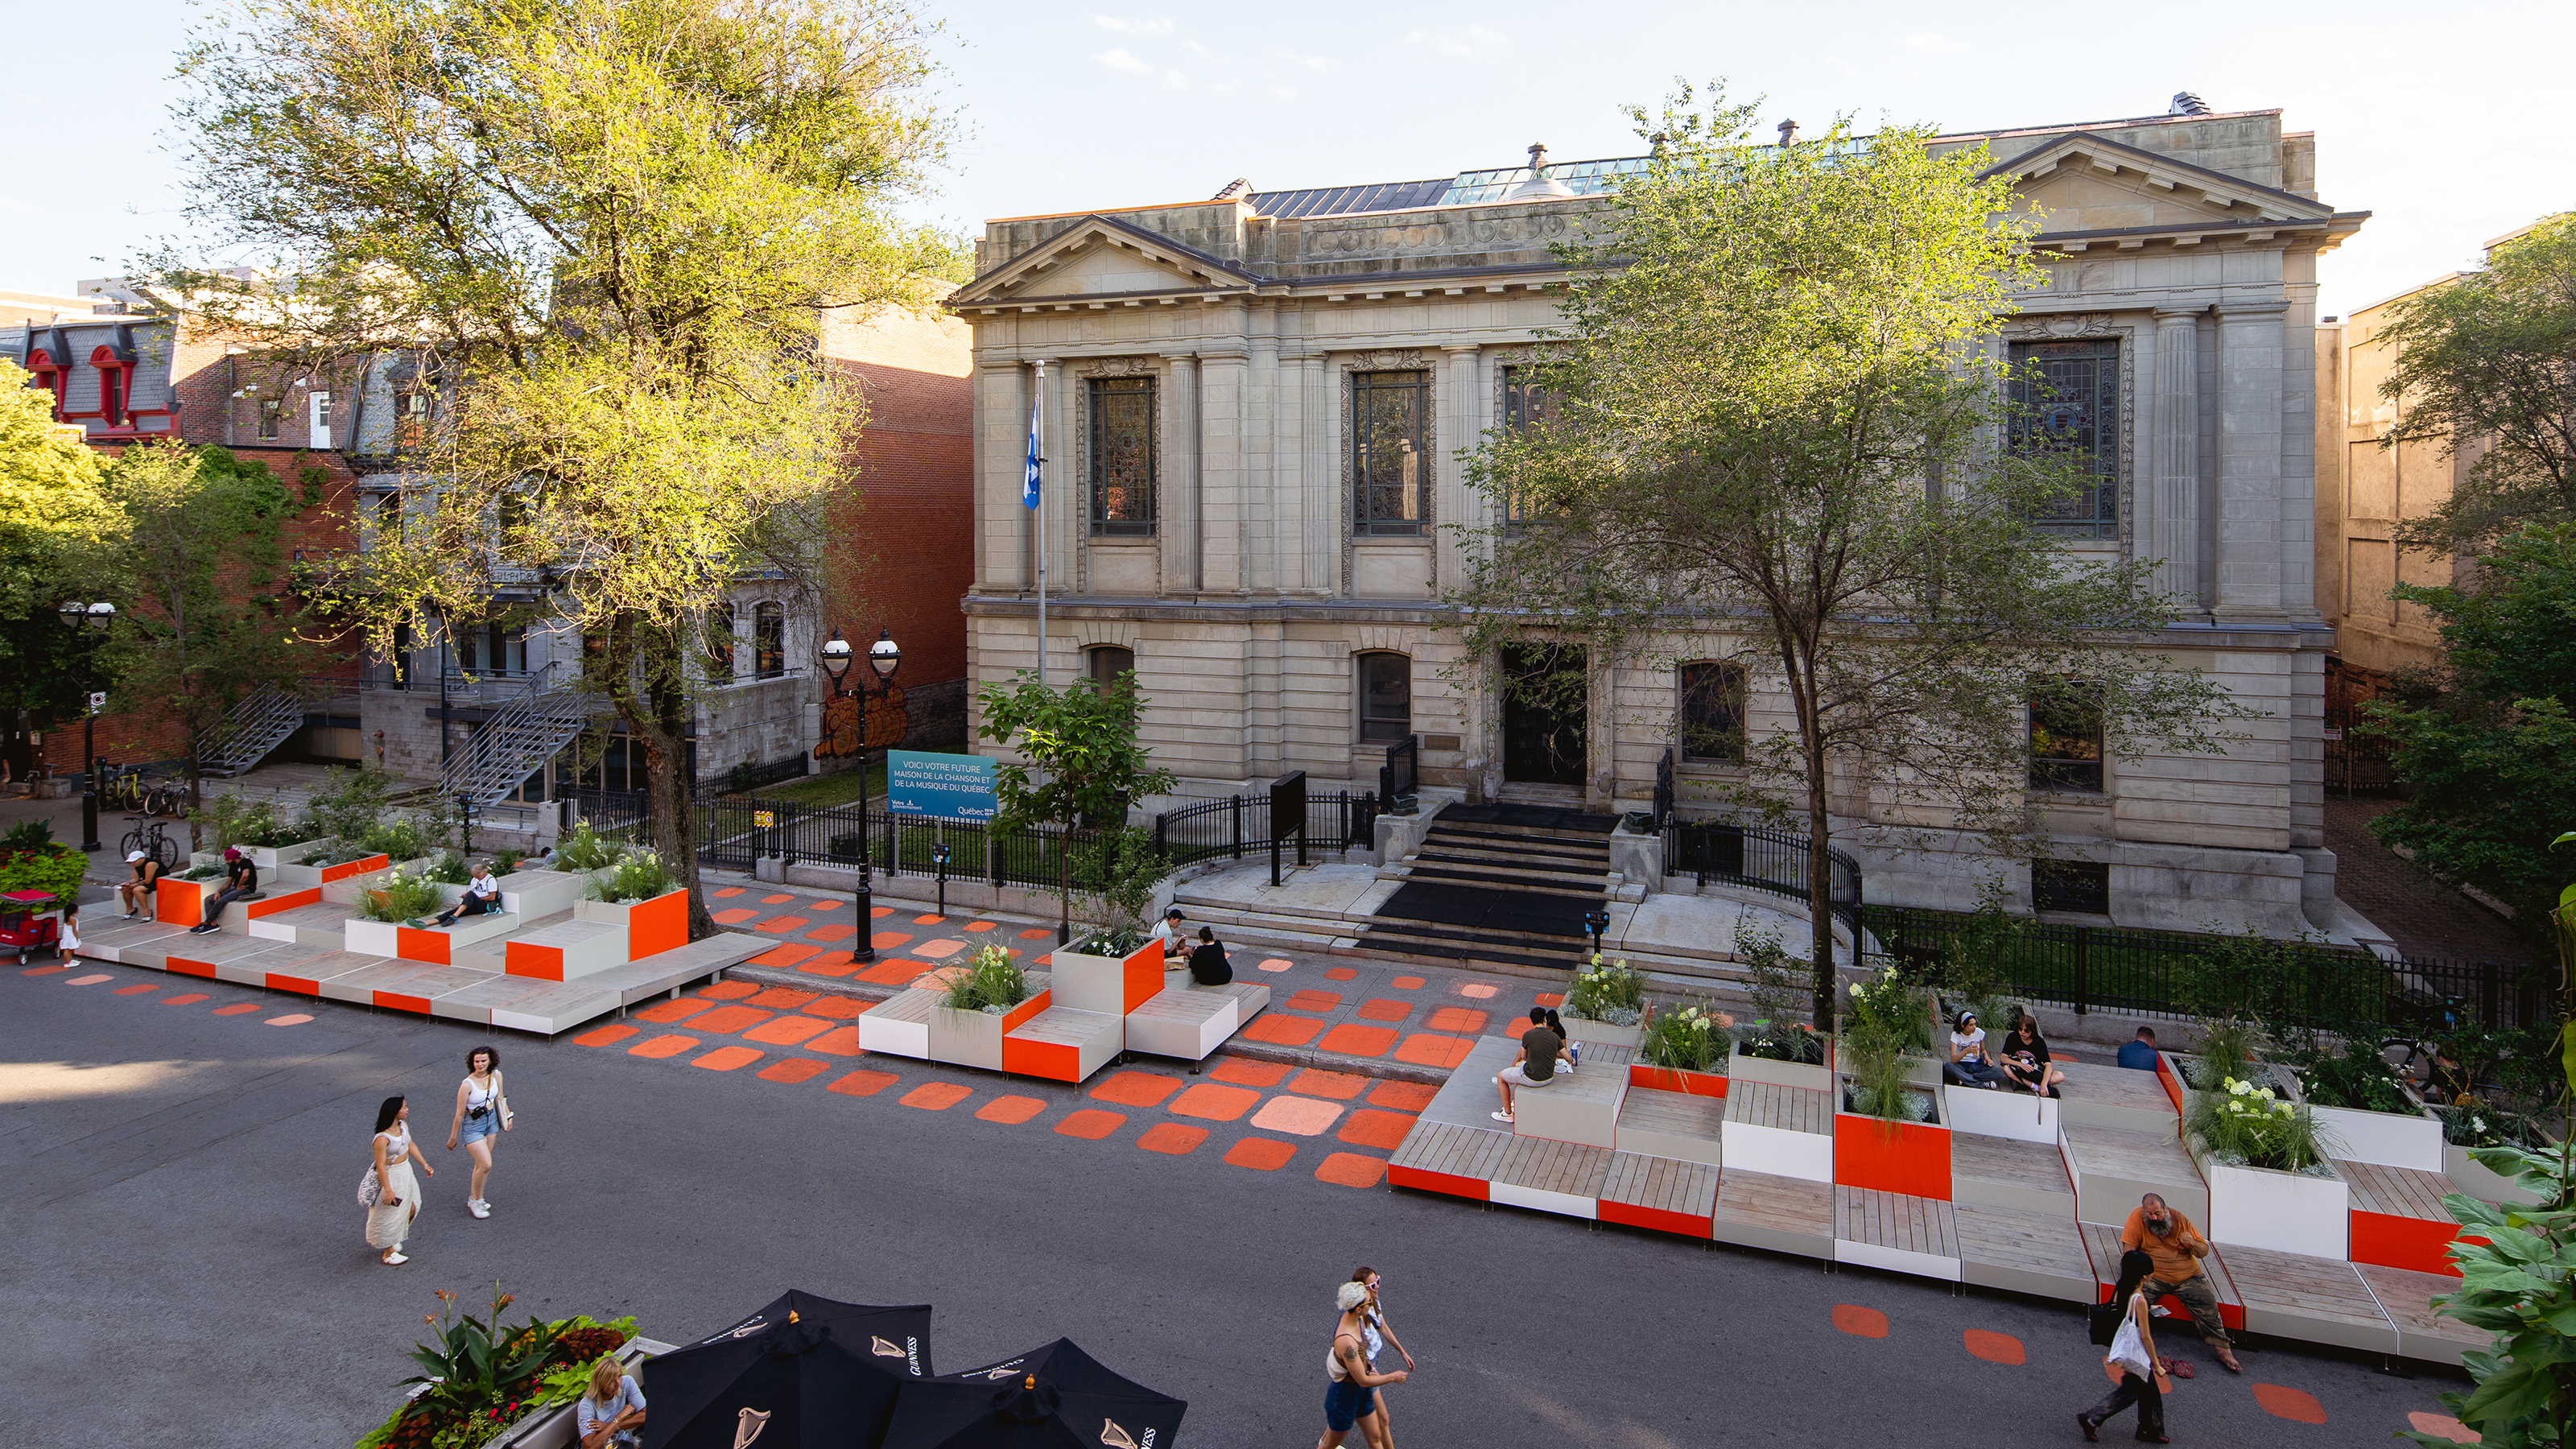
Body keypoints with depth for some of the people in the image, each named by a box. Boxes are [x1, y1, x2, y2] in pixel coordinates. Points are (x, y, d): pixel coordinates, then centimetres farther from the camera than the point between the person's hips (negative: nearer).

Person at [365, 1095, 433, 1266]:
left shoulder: (403, 1126, -4)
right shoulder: (382, 1138, -29)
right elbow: (381, 1166, -25)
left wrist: (424, 1165, 14)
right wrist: (388, 1190, -23)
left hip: (406, 1171, 8)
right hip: (391, 1176, -8)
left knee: (411, 1209, 17)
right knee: (391, 1214, 8)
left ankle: (393, 1238, 41)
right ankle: (389, 1253, 26)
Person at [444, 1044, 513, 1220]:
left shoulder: (496, 1075, -8)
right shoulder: (467, 1084, -25)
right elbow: (459, 1114, -16)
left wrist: (507, 1116, 16)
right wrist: (453, 1138, -7)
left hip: (492, 1120, 6)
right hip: (473, 1125, -6)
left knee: (481, 1163, 14)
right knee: (486, 1165, -10)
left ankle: (474, 1198, 30)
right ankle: (476, 1200, 11)